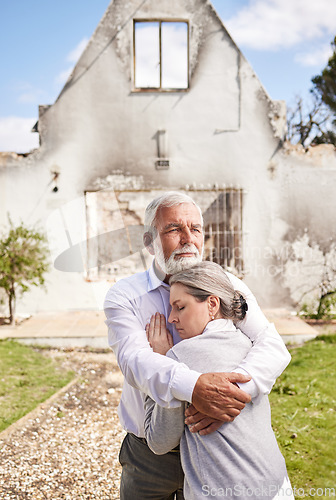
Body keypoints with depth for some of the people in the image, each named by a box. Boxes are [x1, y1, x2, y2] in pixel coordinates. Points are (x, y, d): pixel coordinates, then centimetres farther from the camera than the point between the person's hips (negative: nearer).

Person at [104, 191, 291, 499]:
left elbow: (273, 346, -17)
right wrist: (193, 387, -43)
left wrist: (236, 391, -37)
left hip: (214, 451, 1)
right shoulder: (124, 296, -9)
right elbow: (134, 359, -25)